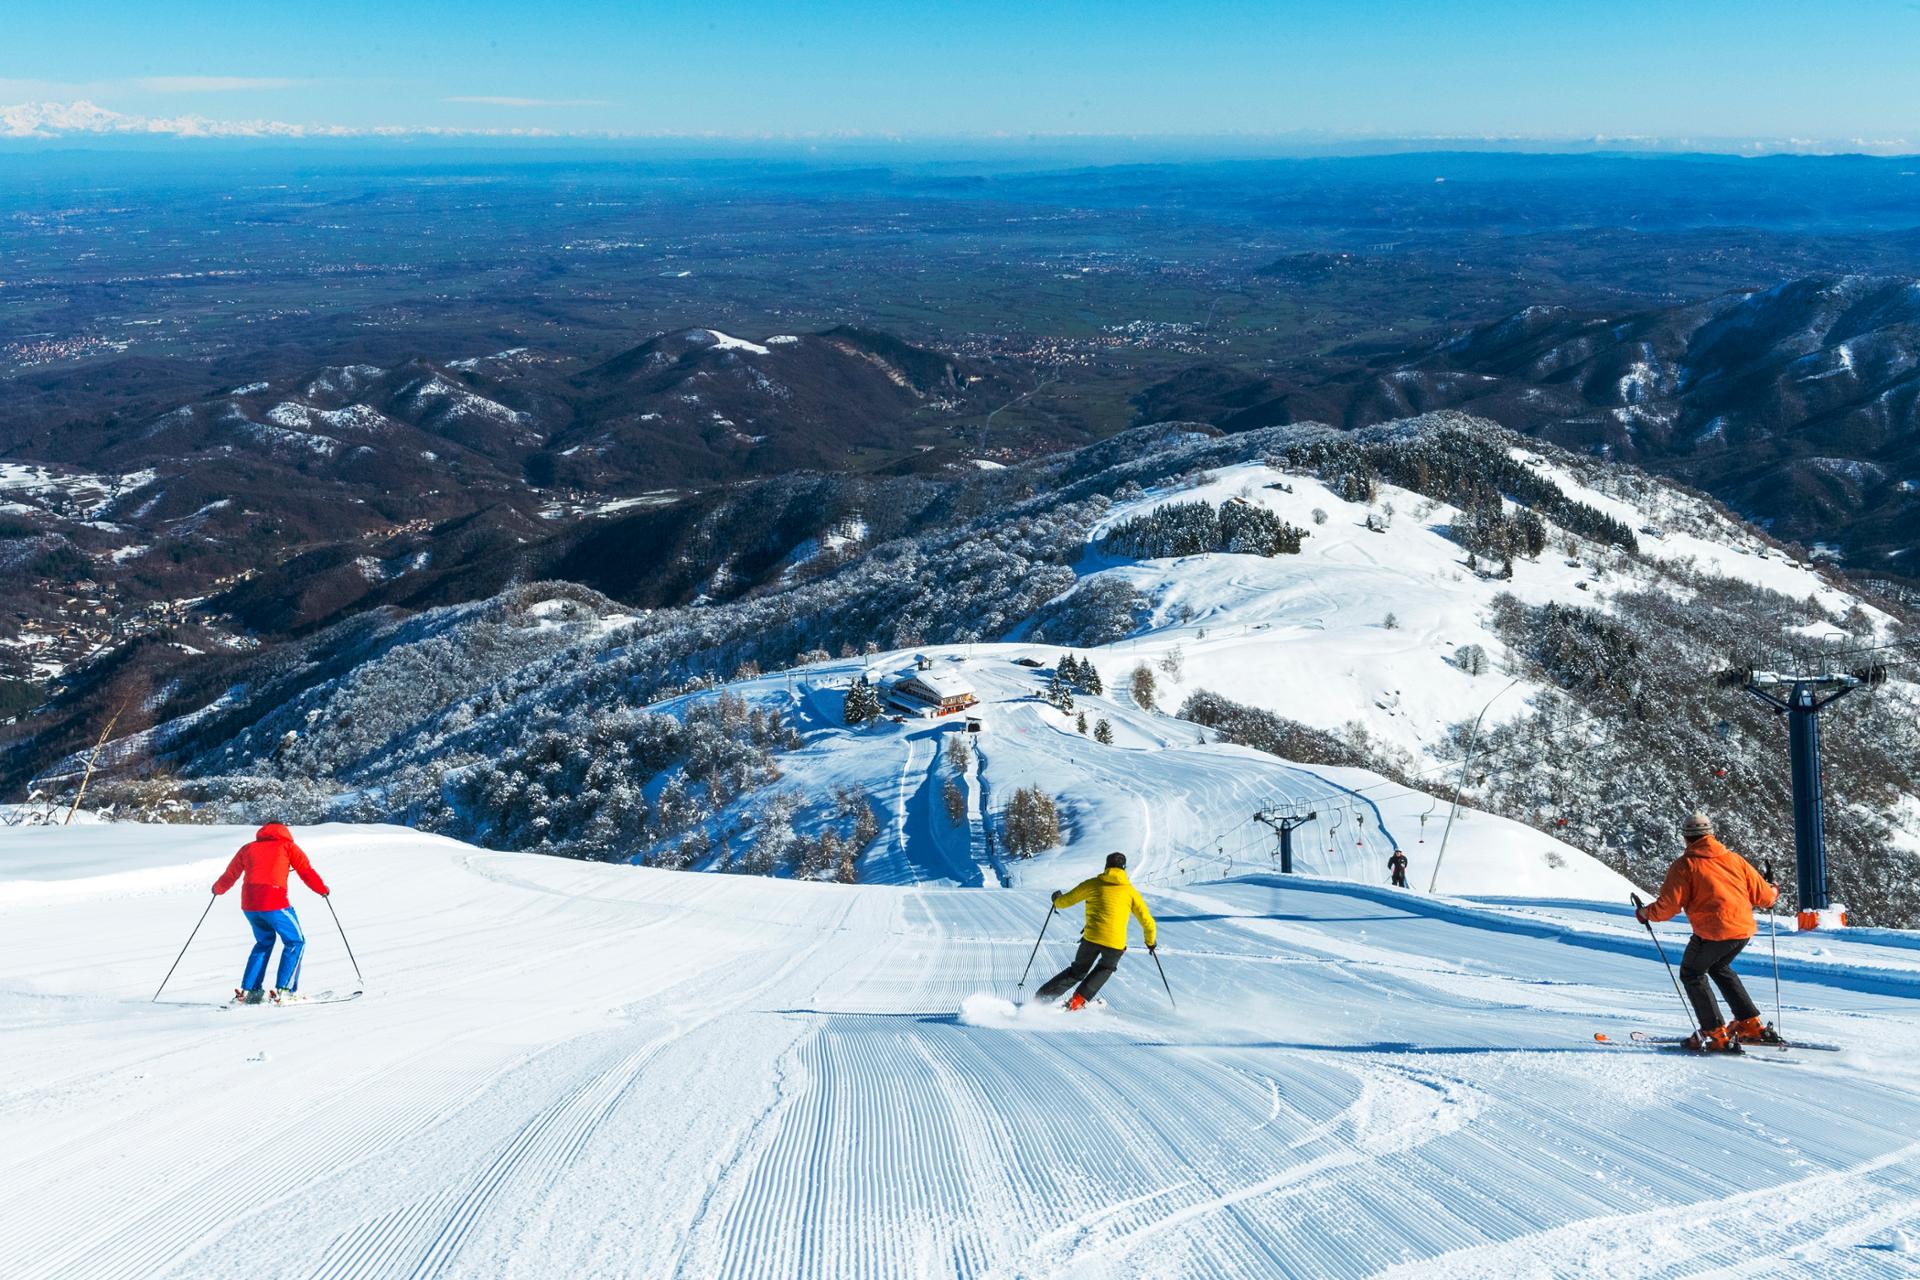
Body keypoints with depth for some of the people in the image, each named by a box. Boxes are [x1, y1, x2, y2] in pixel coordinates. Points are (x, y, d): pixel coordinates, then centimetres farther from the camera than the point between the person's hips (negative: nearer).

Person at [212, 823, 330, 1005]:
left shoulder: (247, 848, 21)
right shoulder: (287, 846, 12)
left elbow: (230, 875, 27)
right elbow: (306, 871, 4)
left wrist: (218, 888, 47)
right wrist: (323, 889, 18)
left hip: (248, 904, 5)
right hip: (274, 902, -5)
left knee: (264, 941, 26)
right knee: (295, 942, 8)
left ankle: (248, 991, 19)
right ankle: (283, 991, -5)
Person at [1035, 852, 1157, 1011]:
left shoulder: (1093, 884, 7)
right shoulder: (1130, 891, 8)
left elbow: (1066, 901, 12)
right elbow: (1147, 921, 9)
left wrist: (1057, 901, 36)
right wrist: (1151, 941, 27)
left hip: (1092, 938, 1)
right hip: (1115, 943, -1)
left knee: (1077, 971, 22)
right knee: (1105, 969, 28)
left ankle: (1043, 997, 14)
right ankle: (1078, 1000, 10)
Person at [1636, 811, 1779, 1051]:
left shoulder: (1684, 865, -2)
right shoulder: (1733, 859, 12)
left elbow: (1669, 905, -9)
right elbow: (1762, 894, 14)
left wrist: (1645, 913, 9)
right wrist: (1773, 893, 37)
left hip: (1713, 931, -6)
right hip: (1744, 929, 6)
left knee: (1692, 973, 16)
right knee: (1719, 968, 31)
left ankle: (1717, 1034, 8)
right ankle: (1751, 1024, 26)